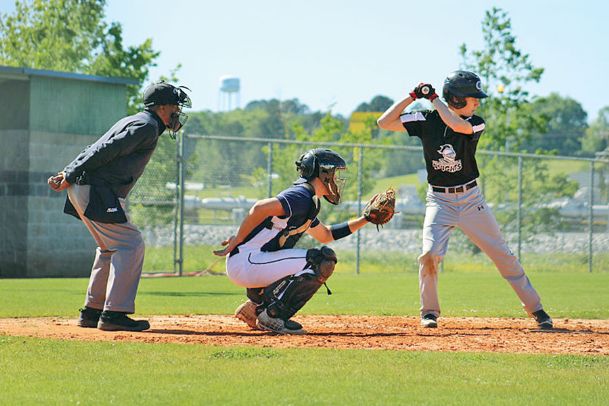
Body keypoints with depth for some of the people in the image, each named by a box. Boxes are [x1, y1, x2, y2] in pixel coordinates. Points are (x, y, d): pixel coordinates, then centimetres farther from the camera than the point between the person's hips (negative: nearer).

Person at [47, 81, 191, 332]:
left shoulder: (134, 122, 24)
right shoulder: (147, 126, -8)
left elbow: (94, 150, 17)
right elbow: (105, 151, -16)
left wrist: (68, 173, 8)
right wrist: (70, 177, -16)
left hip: (84, 190, 10)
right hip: (97, 192, -10)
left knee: (111, 248, 19)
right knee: (130, 245, -10)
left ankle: (92, 311, 22)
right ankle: (114, 314, -14)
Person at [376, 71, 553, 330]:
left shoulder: (476, 123, -6)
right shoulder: (426, 120, -5)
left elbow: (458, 125, -29)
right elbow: (384, 122, -9)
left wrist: (434, 99, -18)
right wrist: (413, 96, -13)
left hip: (471, 199, 1)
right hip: (439, 201, -1)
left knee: (503, 254, 2)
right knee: (430, 254, -20)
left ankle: (535, 308, 12)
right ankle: (429, 312, 1)